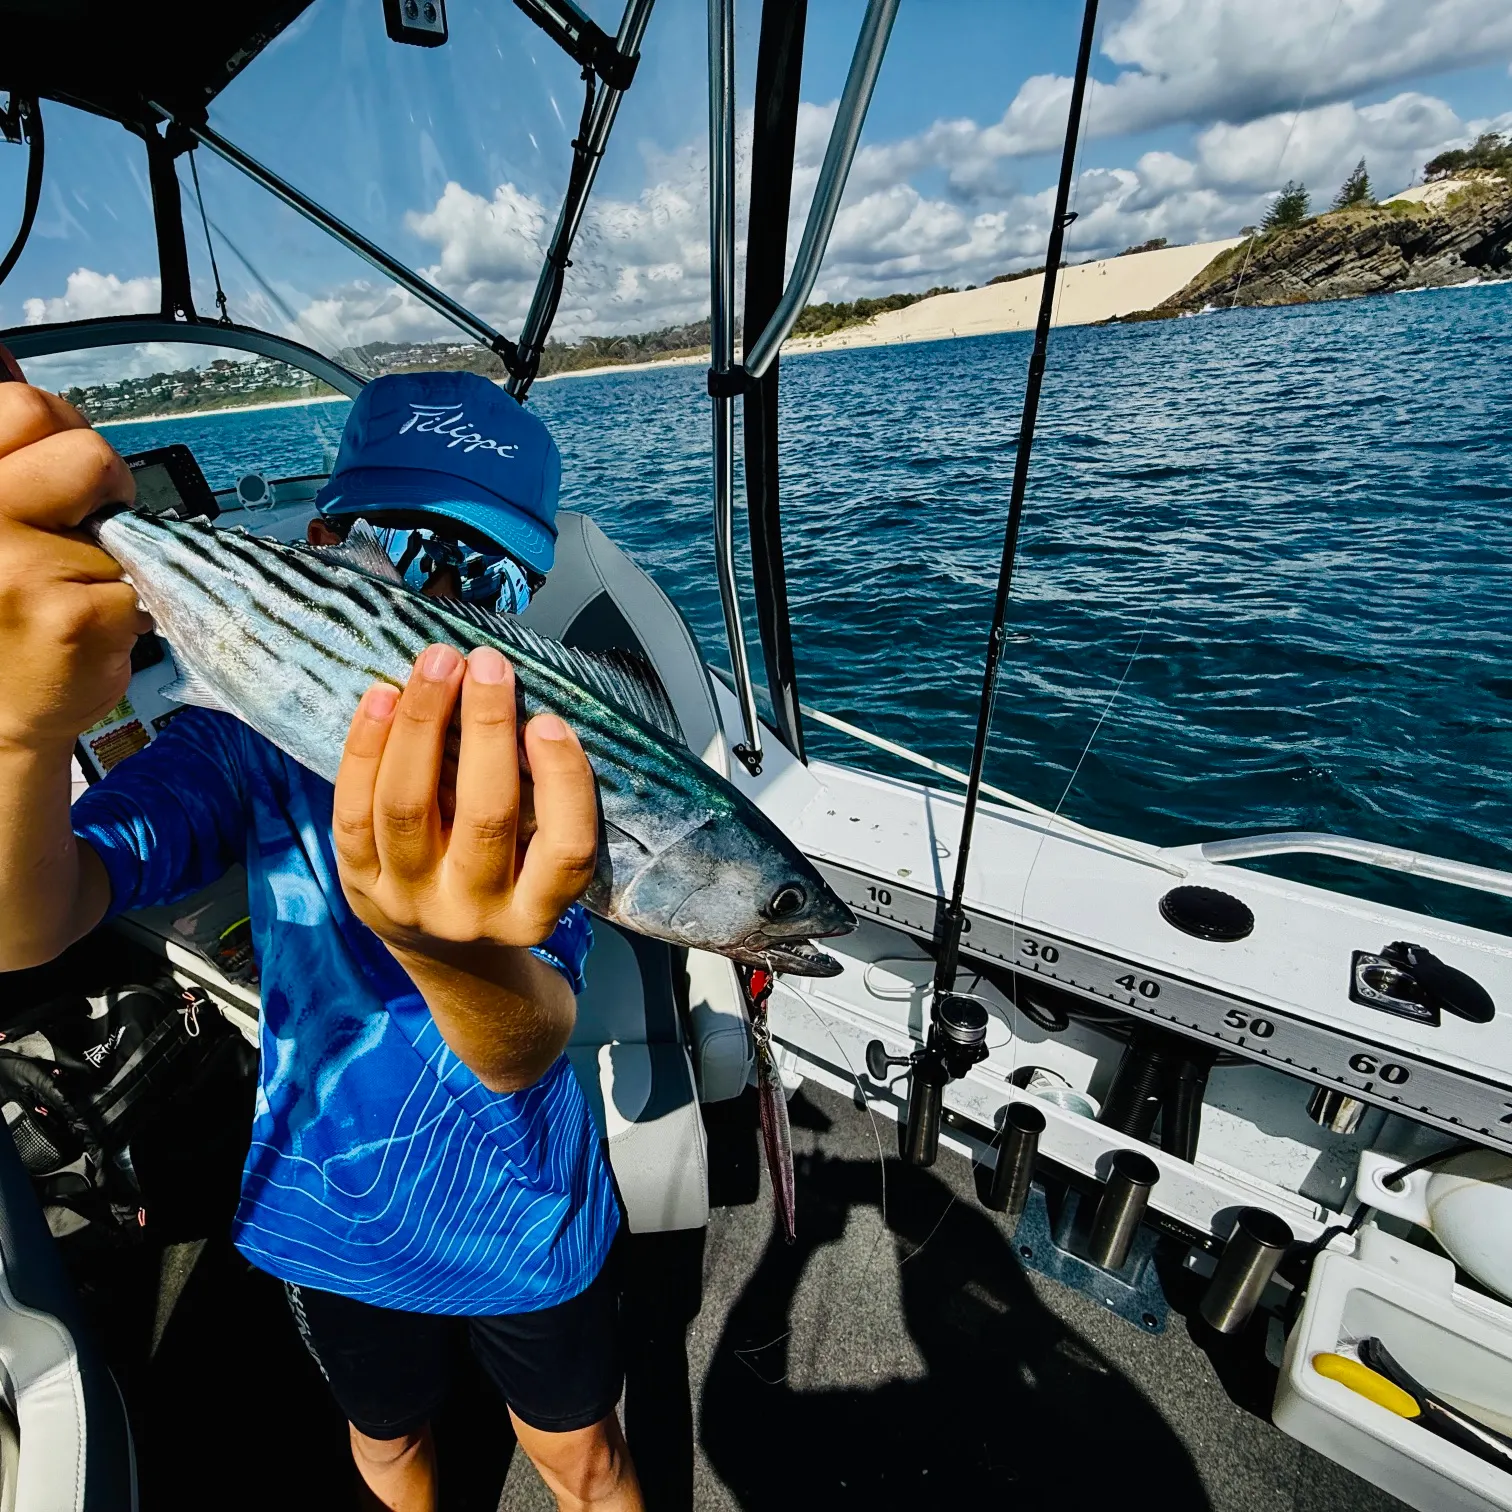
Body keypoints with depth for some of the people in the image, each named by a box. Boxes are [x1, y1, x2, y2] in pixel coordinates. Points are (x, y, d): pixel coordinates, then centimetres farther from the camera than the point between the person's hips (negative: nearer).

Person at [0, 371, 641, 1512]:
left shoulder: (551, 765, -23)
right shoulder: (246, 743, -16)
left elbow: (531, 1050, -35)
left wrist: (467, 963, -58)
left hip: (525, 1221, -1)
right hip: (330, 1216, 2)